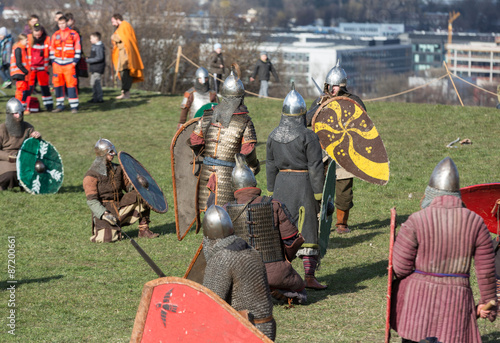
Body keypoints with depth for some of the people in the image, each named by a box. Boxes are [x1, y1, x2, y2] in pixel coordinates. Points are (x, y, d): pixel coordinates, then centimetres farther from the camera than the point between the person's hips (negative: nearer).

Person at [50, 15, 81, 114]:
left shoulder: (74, 34, 4)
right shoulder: (55, 35, 13)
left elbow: (78, 49, 4)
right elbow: (52, 49, 17)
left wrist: (75, 61, -4)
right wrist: (53, 61, 8)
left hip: (69, 64, -3)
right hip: (57, 64, 3)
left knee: (71, 84, -8)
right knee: (57, 84, 4)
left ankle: (74, 106, -6)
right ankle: (60, 105, 13)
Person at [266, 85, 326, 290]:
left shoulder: (274, 136, 4)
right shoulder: (308, 136, -11)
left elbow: (270, 167, 10)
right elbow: (315, 168, -11)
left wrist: (272, 193, 17)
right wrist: (319, 195, -6)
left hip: (281, 183, 5)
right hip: (304, 184, -5)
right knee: (308, 231, 2)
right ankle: (309, 277, 4)